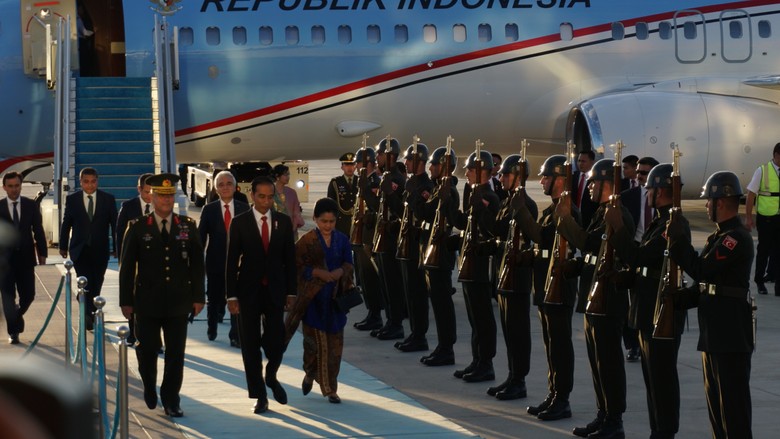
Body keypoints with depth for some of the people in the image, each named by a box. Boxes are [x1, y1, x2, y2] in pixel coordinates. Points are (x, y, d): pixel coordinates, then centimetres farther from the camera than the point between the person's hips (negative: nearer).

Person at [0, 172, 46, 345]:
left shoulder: (31, 206, 3)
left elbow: (38, 230, 6)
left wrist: (42, 253, 3)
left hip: (25, 257, 1)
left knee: (28, 295, 3)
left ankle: (17, 315, 34)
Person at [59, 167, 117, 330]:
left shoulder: (108, 199, 1)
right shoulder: (72, 199, 0)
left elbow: (114, 224, 3)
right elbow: (66, 224, 7)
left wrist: (116, 247, 1)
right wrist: (63, 246, 8)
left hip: (101, 250, 1)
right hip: (80, 250, -1)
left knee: (96, 285, 9)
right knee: (85, 283, -13)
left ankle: (91, 314, 25)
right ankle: (87, 315, -16)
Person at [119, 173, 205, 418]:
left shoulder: (188, 226, 5)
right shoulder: (137, 228, 0)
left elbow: (197, 264, 7)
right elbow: (127, 267, 1)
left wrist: (198, 297, 3)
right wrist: (126, 300, -2)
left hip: (178, 303, 1)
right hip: (147, 303, -1)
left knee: (176, 354, 2)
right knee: (147, 351, 6)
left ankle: (171, 400, 13)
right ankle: (150, 388, 33)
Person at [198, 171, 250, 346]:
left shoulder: (244, 209, 2)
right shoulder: (209, 210, 1)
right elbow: (201, 237, 2)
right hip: (215, 263, 0)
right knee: (214, 299, 13)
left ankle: (236, 336, 3)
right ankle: (211, 329, 33)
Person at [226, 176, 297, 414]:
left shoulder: (284, 221, 4)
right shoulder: (239, 223, -2)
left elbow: (290, 259, 7)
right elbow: (231, 261, -3)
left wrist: (291, 292, 2)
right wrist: (231, 295, -7)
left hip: (275, 290, 1)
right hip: (249, 291, -1)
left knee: (276, 341, -3)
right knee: (251, 345, 2)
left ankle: (271, 377, 28)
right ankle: (259, 396, 11)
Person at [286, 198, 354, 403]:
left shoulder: (342, 240, 4)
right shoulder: (307, 241, -5)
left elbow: (349, 265, 8)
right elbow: (297, 266, -8)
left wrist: (340, 272, -13)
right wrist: (316, 272, -20)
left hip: (335, 299, 3)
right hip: (313, 298, -3)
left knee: (334, 342, 3)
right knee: (315, 340, 2)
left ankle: (331, 388, 11)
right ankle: (310, 374, 30)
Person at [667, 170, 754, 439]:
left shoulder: (737, 238, -17)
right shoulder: (720, 236, 15)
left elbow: (701, 270, -24)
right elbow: (706, 284, 16)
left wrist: (678, 238, -17)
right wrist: (678, 299, 4)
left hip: (732, 333, -10)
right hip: (715, 332, 10)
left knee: (733, 401, -5)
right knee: (715, 398, 16)